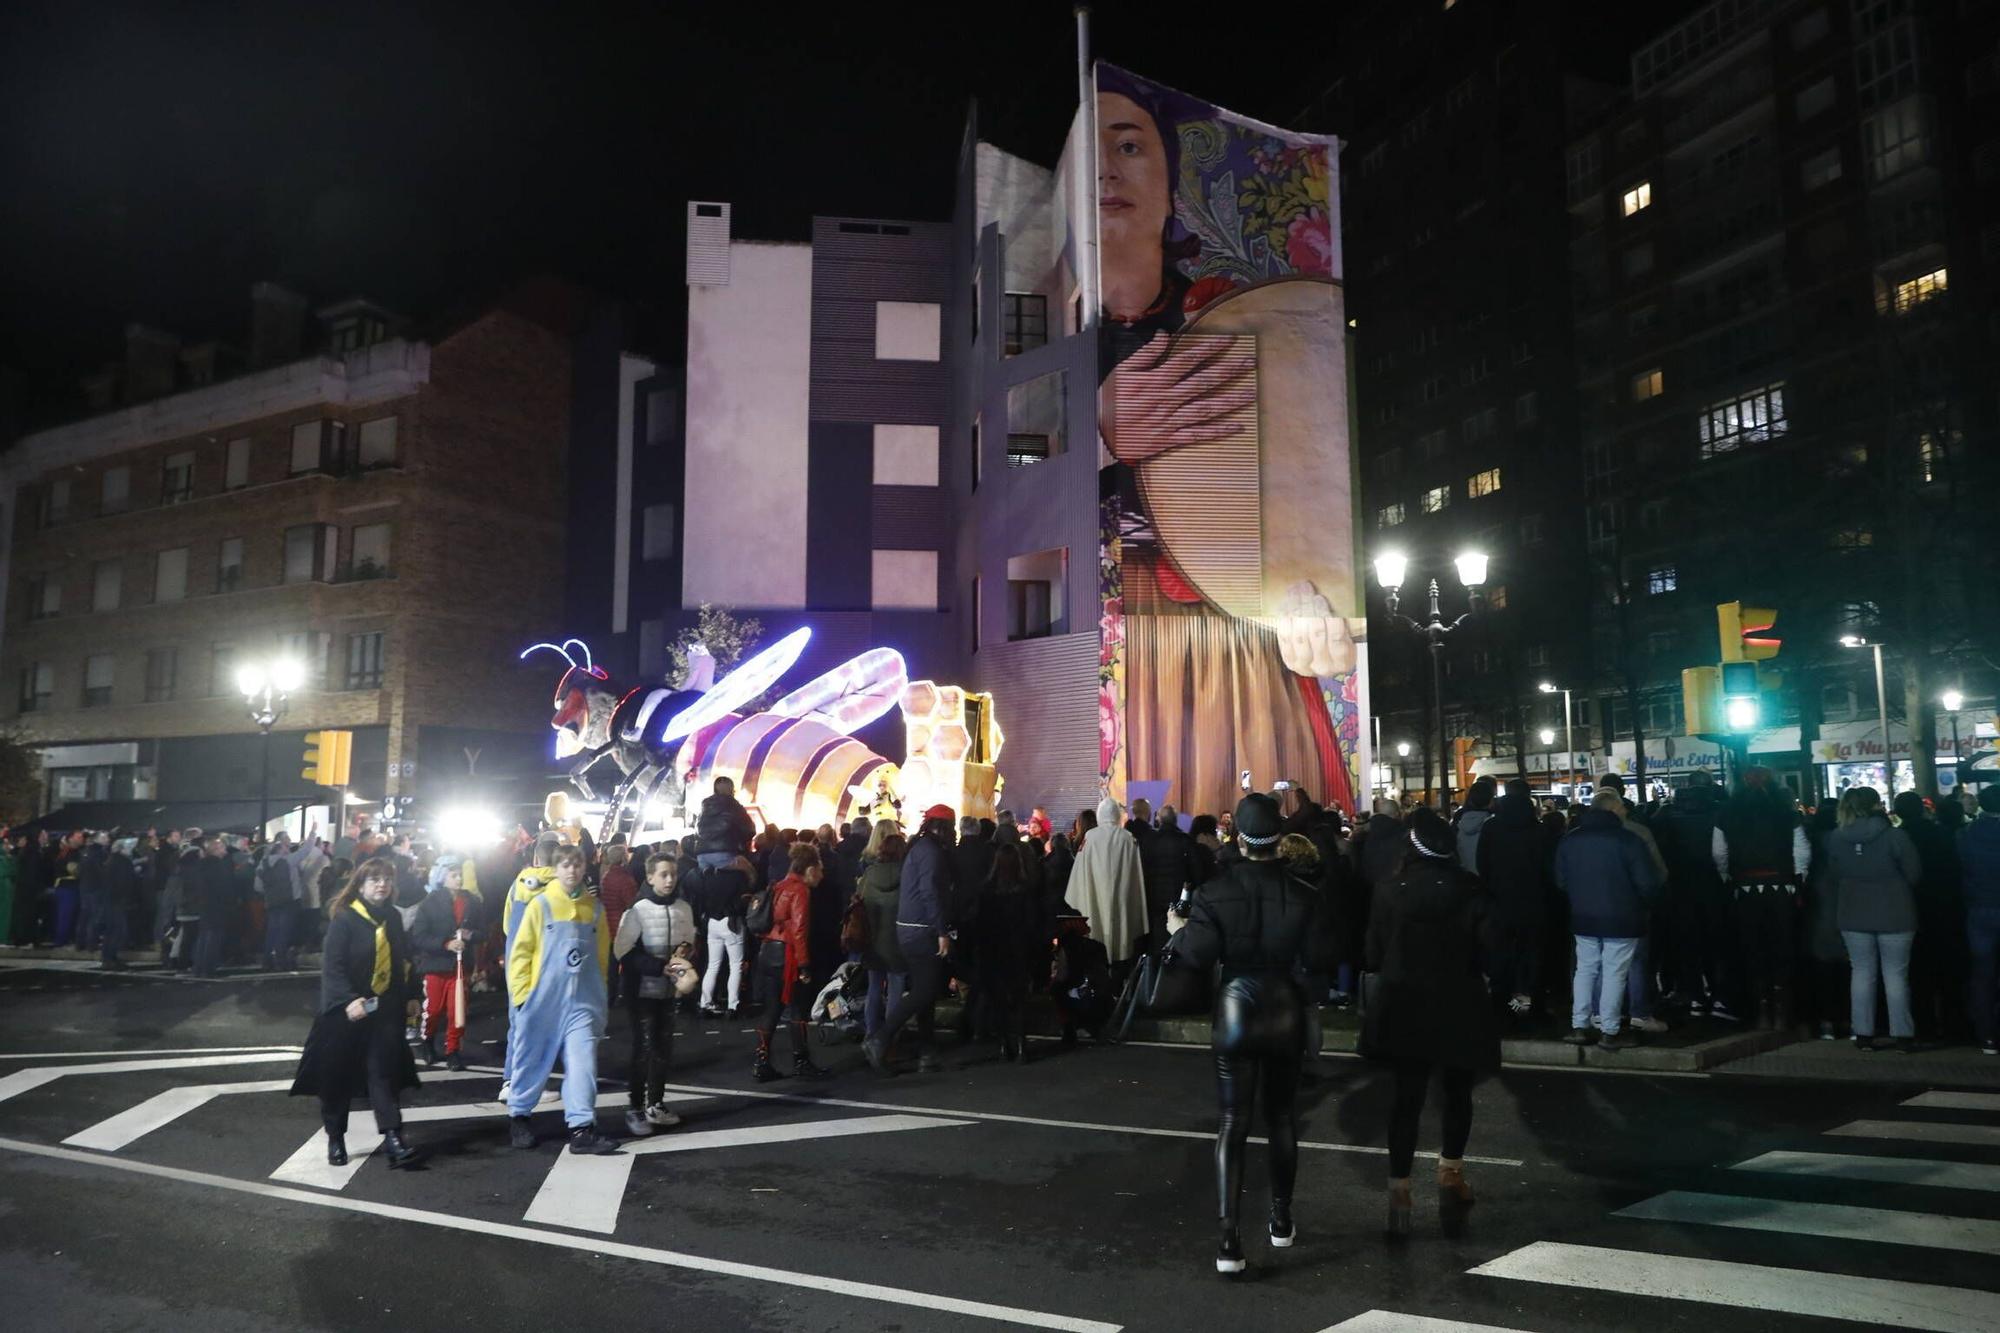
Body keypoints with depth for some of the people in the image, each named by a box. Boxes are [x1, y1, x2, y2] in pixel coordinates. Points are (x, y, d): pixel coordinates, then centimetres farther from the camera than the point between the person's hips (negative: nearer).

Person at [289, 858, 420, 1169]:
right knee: (338, 1074, 8)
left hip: (385, 1010, 4)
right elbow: (332, 965, -18)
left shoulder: (393, 918, 6)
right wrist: (348, 1000, -28)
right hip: (346, 1010, -4)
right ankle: (335, 1139, 23)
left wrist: (409, 996, 15)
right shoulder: (344, 918, -12)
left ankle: (392, 1138, -4)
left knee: (384, 1072, -1)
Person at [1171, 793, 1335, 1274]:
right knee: (1282, 1118, 17)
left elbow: (1198, 955, -16)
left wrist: (1179, 929, 3)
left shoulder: (1215, 891, -12)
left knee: (1233, 1123, 1)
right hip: (1285, 1012, 1)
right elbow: (1320, 959, -9)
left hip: (1235, 1010, -1)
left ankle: (1228, 1236, -6)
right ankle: (1281, 1220, 29)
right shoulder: (1301, 894, -9)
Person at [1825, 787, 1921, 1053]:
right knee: (1896, 974, 5)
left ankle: (1863, 1034, 11)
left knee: (1861, 972, 10)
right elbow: (1914, 874, -8)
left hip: (1853, 915, 3)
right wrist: (1892, 886, 12)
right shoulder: (1895, 836, -15)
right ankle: (1903, 1035, 9)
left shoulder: (1835, 839, -2)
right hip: (1894, 915, -3)